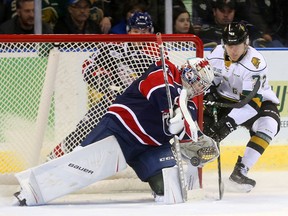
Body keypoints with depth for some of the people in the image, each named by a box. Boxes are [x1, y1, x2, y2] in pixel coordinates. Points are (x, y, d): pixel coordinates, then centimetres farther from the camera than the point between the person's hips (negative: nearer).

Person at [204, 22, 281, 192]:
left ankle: (240, 171, -33)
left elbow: (252, 101, -35)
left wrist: (229, 123, -42)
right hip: (226, 99, 5)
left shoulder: (255, 63, -30)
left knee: (269, 124, -33)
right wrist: (208, 97, -16)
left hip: (258, 101, -5)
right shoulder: (218, 54, -12)